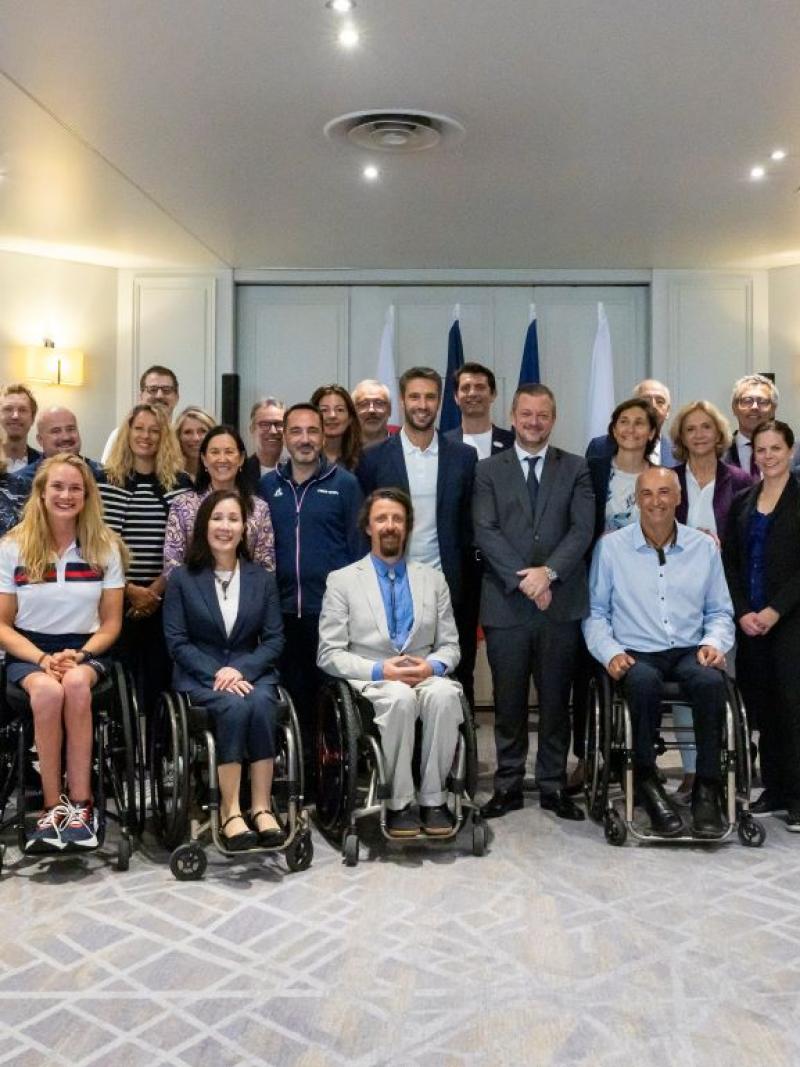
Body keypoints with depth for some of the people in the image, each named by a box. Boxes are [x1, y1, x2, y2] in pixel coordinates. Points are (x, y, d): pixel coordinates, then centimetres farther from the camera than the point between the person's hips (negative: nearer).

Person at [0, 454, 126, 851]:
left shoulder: (105, 547, 3)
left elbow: (111, 624, 5)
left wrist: (79, 655, -14)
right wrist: (42, 658, -16)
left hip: (85, 651, 0)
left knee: (76, 683, -36)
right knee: (48, 691, -35)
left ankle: (79, 804, -28)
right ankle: (54, 805, -23)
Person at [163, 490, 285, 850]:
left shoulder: (263, 579, 11)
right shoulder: (182, 579, 6)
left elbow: (274, 639, 4)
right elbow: (176, 641, -2)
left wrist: (240, 669, -15)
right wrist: (216, 674, -17)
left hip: (251, 671, 2)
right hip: (200, 675, -2)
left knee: (261, 705, -33)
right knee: (234, 707, -34)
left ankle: (262, 807, -27)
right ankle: (230, 810, -28)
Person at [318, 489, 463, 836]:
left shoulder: (432, 578, 15)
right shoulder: (342, 580, 6)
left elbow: (450, 645, 12)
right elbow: (329, 654, -1)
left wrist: (431, 666, -12)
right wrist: (380, 670, -16)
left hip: (425, 677, 2)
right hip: (370, 683, -2)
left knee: (445, 694, -33)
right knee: (400, 697, -36)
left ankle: (432, 798, -20)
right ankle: (398, 803, -22)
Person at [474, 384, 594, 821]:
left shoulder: (575, 469, 9)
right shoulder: (489, 470, 7)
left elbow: (582, 528, -1)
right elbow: (485, 532, -3)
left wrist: (549, 571, -15)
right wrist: (522, 579, -13)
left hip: (560, 602, 1)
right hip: (505, 604, 0)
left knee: (556, 700, 8)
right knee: (508, 701, 6)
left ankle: (553, 785, 18)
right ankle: (508, 785, 16)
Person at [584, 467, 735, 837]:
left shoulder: (704, 546, 11)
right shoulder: (610, 547, 5)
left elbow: (720, 611, 16)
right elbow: (595, 611, 8)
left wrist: (714, 642, -4)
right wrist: (609, 652, -9)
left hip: (689, 651, 2)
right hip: (635, 654, -2)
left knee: (710, 680, -33)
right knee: (644, 681, -37)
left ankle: (707, 789, -20)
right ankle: (646, 780, -19)